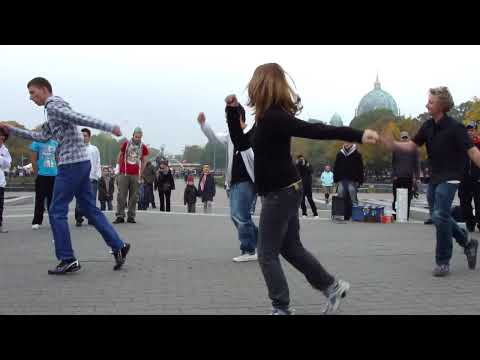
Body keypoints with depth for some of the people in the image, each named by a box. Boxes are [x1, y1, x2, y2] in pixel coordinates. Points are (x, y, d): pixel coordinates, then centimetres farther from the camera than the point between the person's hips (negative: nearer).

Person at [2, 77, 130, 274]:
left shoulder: (54, 105, -8)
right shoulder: (54, 110, 23)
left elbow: (80, 119, -20)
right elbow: (42, 137, 27)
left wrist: (109, 127, -30)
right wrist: (11, 129, 25)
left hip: (71, 164, -10)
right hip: (81, 163, 10)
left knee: (57, 212, -2)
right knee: (90, 209, 11)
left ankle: (67, 260, 1)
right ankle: (118, 246, 9)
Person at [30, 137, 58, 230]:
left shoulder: (55, 143, 11)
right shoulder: (37, 143, -1)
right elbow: (33, 160, -3)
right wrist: (36, 174, -8)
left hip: (54, 175, 4)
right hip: (42, 175, -4)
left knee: (52, 199, 10)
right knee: (40, 199, -4)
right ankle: (36, 222, 1)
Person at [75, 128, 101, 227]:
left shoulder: (94, 149, 14)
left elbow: (98, 163, 13)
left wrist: (97, 175, 3)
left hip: (92, 178, 2)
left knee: (92, 200, 3)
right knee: (79, 200, -3)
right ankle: (79, 219, 3)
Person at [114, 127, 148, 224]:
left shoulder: (143, 147, 5)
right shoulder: (126, 143, 1)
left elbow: (143, 161, 15)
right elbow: (120, 156, 12)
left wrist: (140, 174, 11)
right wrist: (119, 169, 13)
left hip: (135, 175, 2)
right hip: (124, 174, -1)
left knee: (134, 197, 4)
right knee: (121, 196, -2)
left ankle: (131, 216, 11)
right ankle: (120, 216, 2)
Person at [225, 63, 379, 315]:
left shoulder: (273, 118, -21)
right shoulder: (269, 117, 10)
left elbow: (314, 131, -30)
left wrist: (357, 135, -38)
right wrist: (232, 109, 13)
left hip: (280, 193, -10)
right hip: (285, 190, 10)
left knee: (267, 254, -2)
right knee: (291, 248, 18)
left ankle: (282, 309, 4)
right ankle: (332, 286, 26)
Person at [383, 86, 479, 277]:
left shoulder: (454, 127, -16)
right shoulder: (428, 126, 3)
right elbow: (412, 145, 8)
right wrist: (394, 145, -8)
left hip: (449, 177, -7)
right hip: (435, 177, 7)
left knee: (440, 216, -13)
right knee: (439, 216, 15)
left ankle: (443, 262, 0)